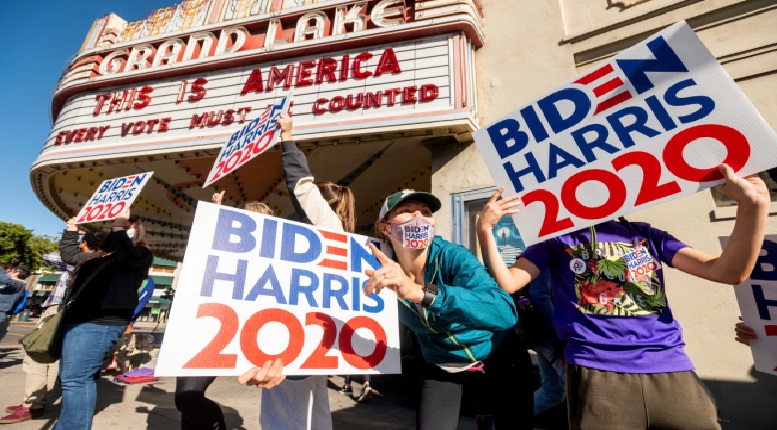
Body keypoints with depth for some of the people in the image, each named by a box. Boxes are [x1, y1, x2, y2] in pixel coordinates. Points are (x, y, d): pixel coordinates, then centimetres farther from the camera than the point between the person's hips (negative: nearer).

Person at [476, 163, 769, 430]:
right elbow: (507, 283, -2)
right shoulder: (557, 238, 8)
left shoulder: (645, 234, 17)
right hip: (598, 373, -3)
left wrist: (753, 203, -4)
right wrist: (485, 229, -14)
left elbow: (729, 272, 8)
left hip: (671, 369, 4)